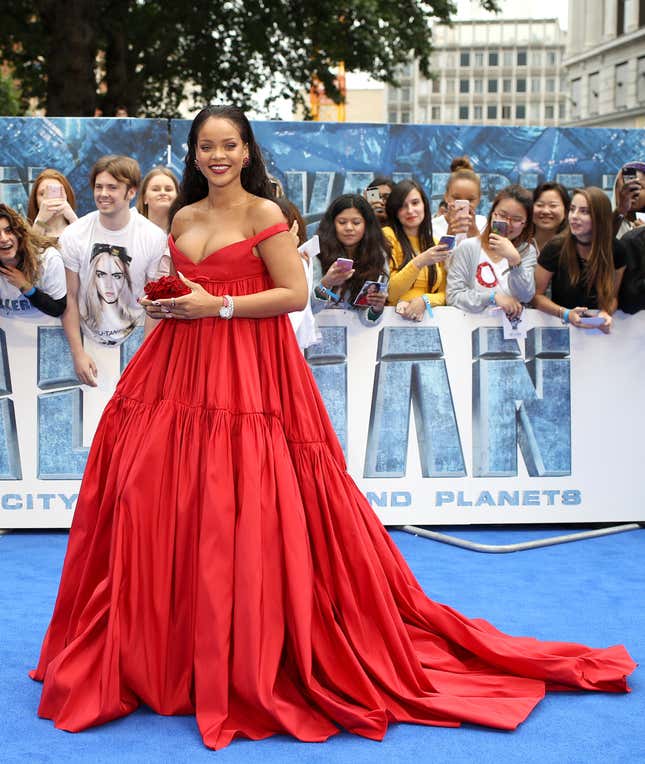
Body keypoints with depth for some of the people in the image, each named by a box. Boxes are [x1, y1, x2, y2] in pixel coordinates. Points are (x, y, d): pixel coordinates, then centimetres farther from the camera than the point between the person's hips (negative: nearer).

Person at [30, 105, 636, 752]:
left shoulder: (263, 213, -3)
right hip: (181, 373, 6)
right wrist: (163, 304, 3)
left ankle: (247, 662, 5)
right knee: (151, 501, 2)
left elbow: (295, 293, -9)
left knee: (242, 516, -9)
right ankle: (157, 649, 17)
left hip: (248, 376, -6)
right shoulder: (183, 218, 14)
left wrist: (217, 306, -13)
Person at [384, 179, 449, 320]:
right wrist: (419, 262, -17)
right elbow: (387, 293, -5)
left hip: (428, 315, 2)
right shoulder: (387, 236, 0)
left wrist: (424, 300, -11)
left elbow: (444, 294, 11)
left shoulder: (435, 245, 15)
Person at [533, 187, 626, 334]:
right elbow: (537, 295, -2)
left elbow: (612, 296, 10)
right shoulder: (555, 248, -8)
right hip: (560, 325, -1)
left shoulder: (615, 250, -1)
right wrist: (566, 314, -16)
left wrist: (605, 313, -10)